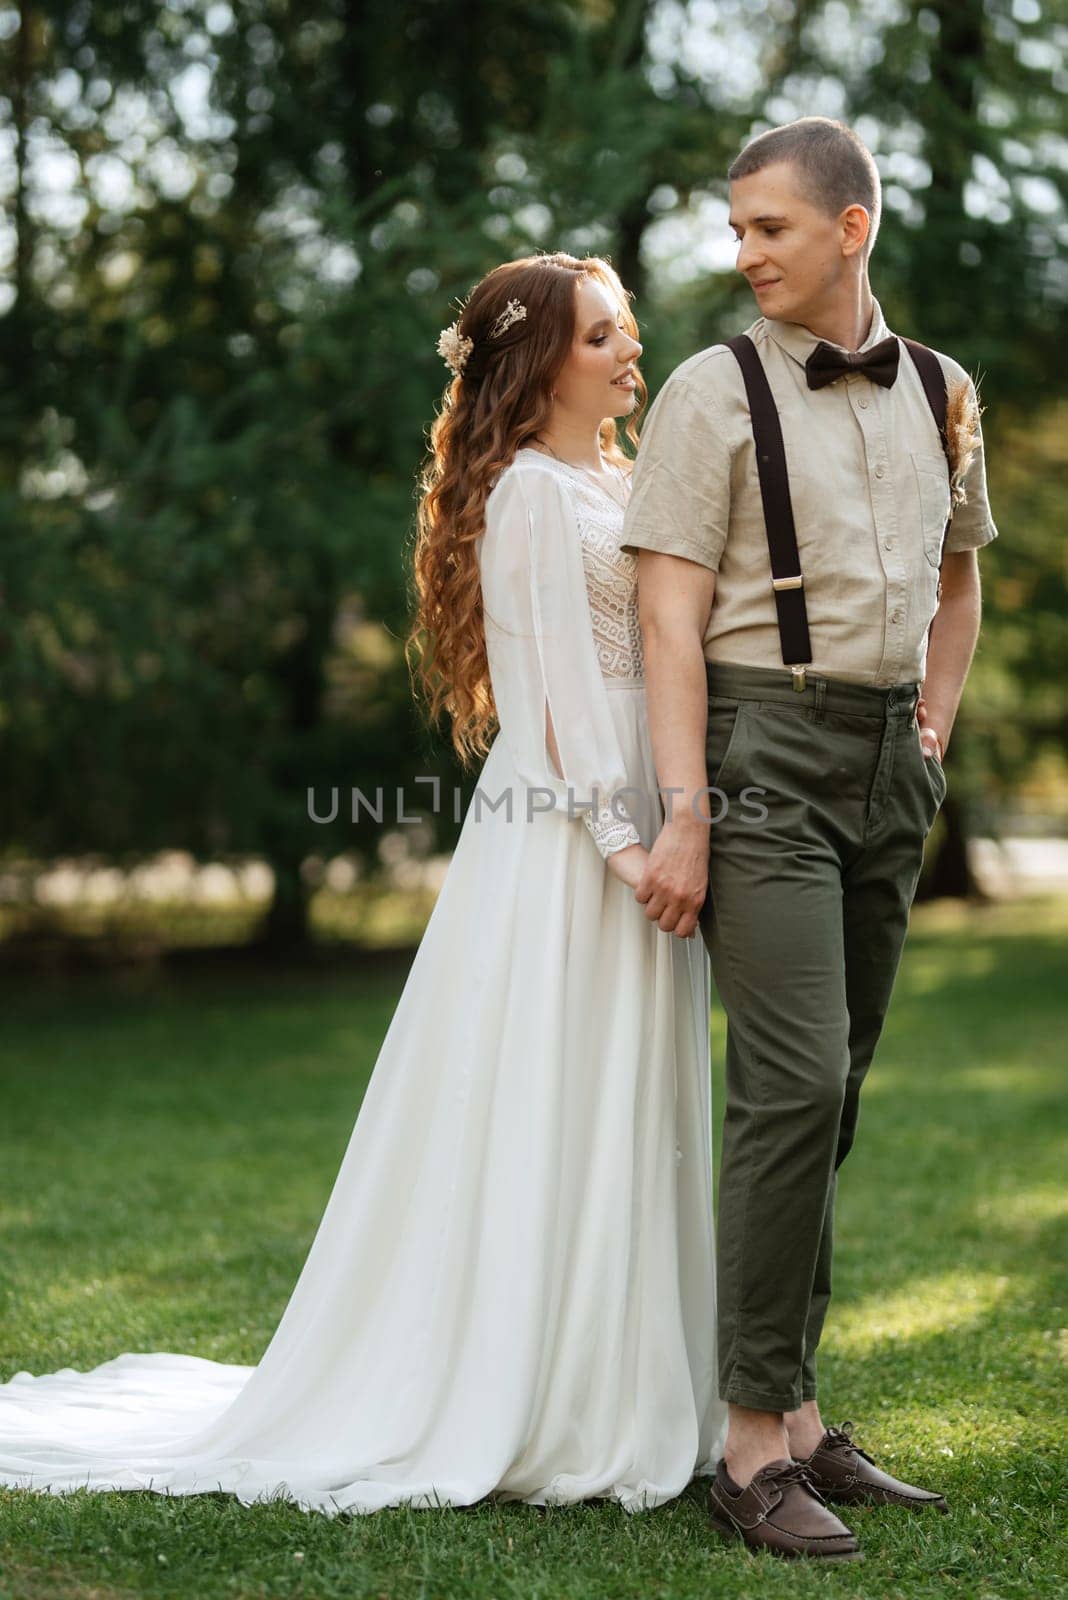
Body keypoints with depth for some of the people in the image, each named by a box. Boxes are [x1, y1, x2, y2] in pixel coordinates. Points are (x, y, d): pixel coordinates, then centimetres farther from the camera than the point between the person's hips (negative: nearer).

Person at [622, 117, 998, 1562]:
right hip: (764, 750, -5)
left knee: (832, 1091, 8)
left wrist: (934, 731, 14)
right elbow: (670, 618, -9)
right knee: (795, 1083, -14)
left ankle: (796, 1414, 16)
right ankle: (755, 1442, -7)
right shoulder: (713, 393, -4)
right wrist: (685, 815, -16)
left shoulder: (940, 394, 12)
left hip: (891, 759, 6)